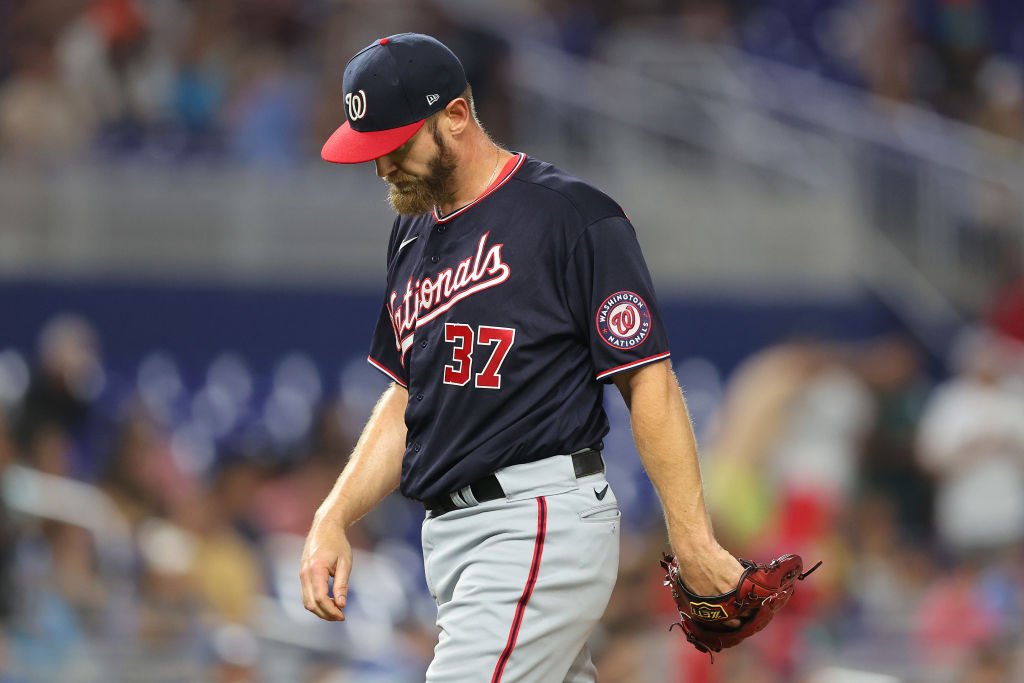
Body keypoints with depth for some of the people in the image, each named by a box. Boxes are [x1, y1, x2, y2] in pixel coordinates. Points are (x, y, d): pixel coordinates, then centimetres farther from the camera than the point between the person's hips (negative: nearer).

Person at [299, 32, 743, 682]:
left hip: (543, 524, -8)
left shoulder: (573, 216, -9)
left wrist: (693, 541, -14)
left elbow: (648, 382, -11)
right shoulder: (415, 233, 17)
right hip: (451, 532, 8)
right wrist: (333, 519, 12)